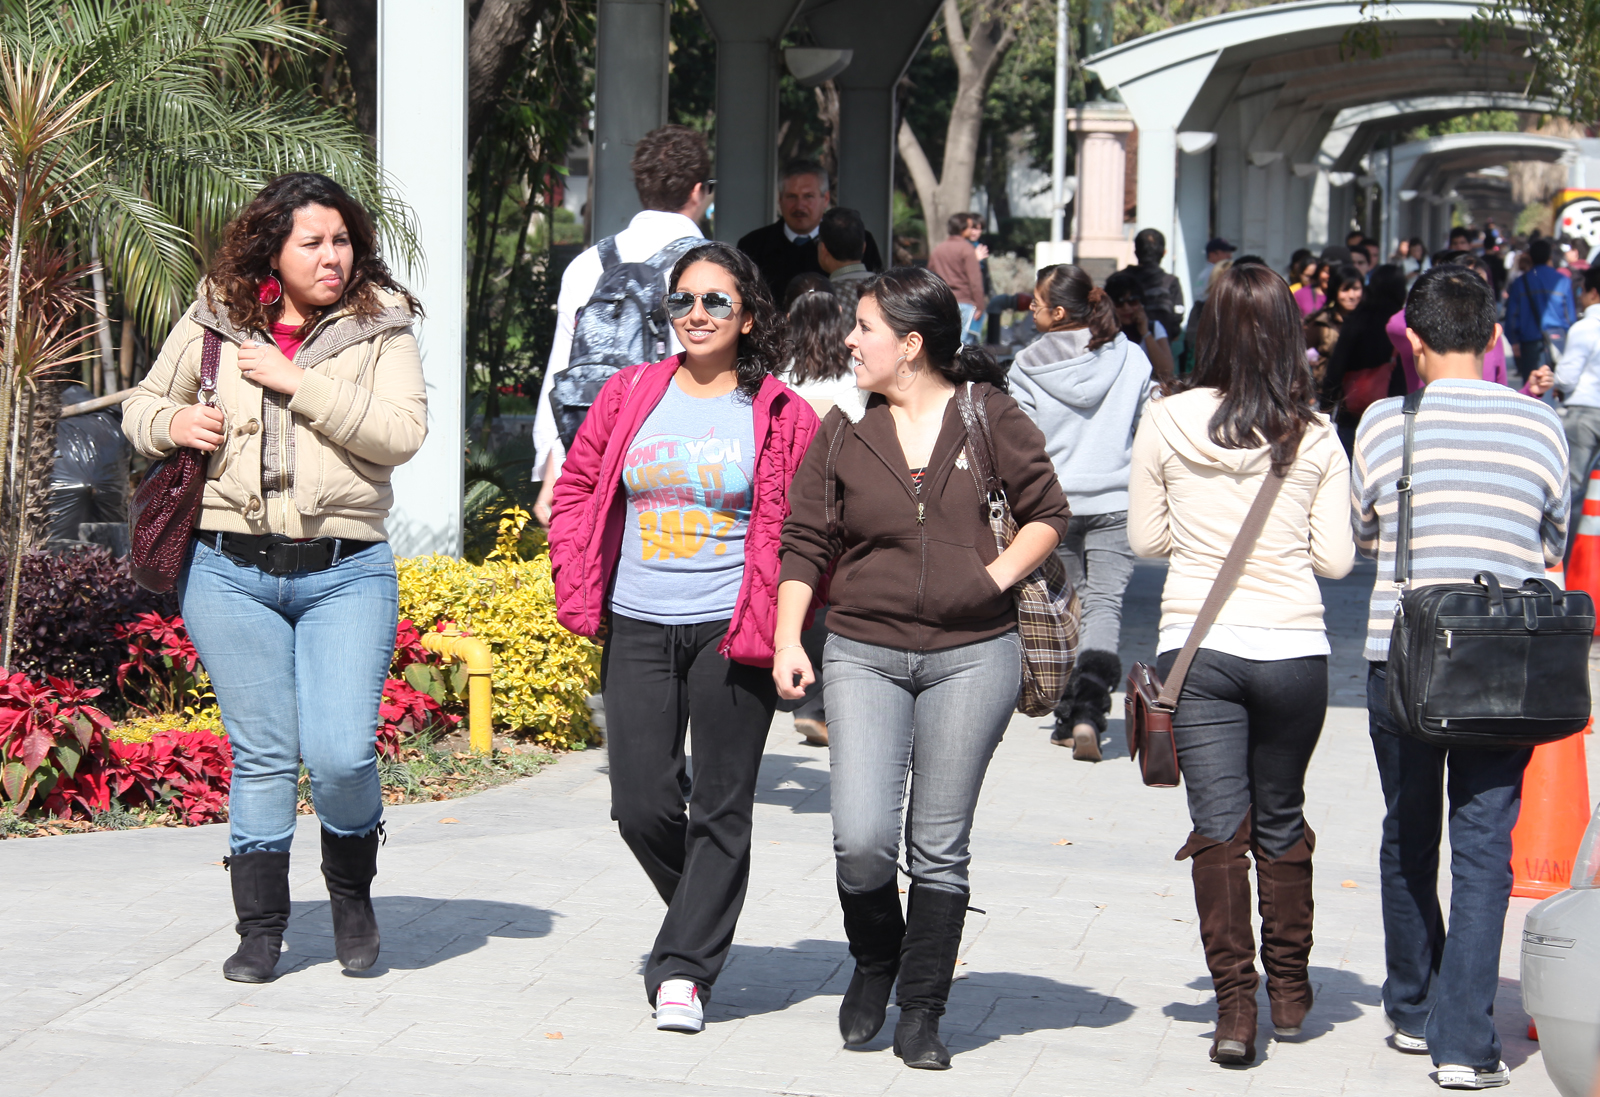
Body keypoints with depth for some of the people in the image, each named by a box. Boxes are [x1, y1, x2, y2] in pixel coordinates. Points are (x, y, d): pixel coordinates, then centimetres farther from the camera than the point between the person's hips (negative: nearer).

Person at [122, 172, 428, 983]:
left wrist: (298, 382, -14)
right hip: (230, 570, 1)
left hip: (346, 572, -1)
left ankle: (351, 890, 20)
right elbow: (141, 405, 18)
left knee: (341, 753, -10)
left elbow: (403, 432, -12)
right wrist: (173, 421, -5)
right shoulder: (213, 322, 6)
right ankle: (259, 929, 19)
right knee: (261, 755, 4)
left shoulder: (380, 328, 2)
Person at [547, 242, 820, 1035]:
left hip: (730, 634, -3)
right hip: (636, 632, 3)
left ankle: (685, 969, 9)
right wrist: (579, 591, 7)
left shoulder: (781, 416, -2)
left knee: (720, 810, 0)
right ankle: (707, 922, 29)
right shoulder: (629, 395, 7)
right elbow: (576, 489, 16)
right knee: (642, 806, 2)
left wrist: (781, 618, -5)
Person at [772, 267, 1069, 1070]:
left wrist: (999, 574, -6)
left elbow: (1047, 512, 9)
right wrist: (788, 639, -2)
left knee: (939, 846, 3)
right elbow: (804, 543, 7)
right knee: (861, 838, -11)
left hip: (972, 656, -1)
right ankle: (874, 963, 20)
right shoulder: (843, 433, 5)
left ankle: (921, 1014, 16)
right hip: (863, 654, 1)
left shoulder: (988, 415, 1)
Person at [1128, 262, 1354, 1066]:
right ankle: (1288, 989, 27)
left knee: (1219, 825, 1)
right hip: (1292, 647, 1)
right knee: (1281, 819, 17)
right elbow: (1335, 558, 0)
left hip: (1195, 646, -1)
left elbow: (1145, 540, 4)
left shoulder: (1166, 421, -4)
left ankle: (1234, 1001, -7)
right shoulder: (1314, 436, -4)